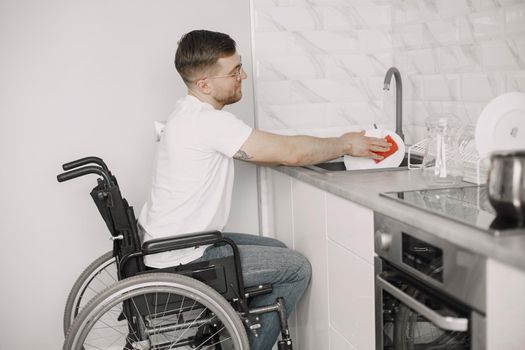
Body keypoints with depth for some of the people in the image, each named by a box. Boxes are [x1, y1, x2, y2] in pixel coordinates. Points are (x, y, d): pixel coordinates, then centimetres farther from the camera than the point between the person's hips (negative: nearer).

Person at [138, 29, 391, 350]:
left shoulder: (192, 114, 9)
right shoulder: (208, 122, -24)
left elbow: (267, 152, 12)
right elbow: (289, 152, -21)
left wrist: (338, 145, 7)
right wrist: (346, 145, -5)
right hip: (182, 258, -10)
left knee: (277, 251, 21)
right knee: (298, 269, -2)